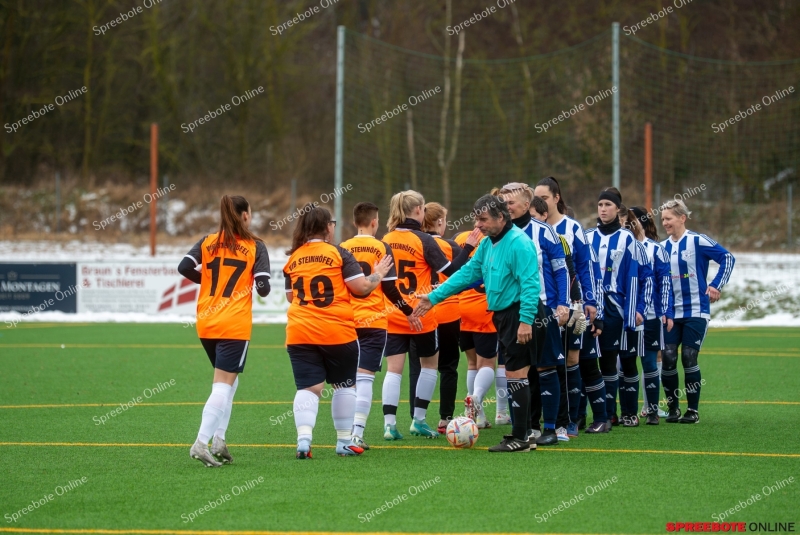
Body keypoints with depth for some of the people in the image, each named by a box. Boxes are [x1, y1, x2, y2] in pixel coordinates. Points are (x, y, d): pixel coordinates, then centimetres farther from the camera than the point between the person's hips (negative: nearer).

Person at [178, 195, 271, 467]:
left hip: (206, 323, 5)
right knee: (223, 385, -4)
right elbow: (263, 288, -8)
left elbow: (184, 267, -7)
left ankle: (218, 439, 11)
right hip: (235, 326, -5)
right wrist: (262, 287, 15)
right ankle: (201, 442, -18)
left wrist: (208, 279, 10)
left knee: (228, 381, 20)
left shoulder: (208, 242, 7)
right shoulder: (255, 247, -2)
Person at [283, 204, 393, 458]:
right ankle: (345, 441, 17)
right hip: (337, 332, -3)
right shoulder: (338, 253, -5)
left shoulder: (293, 258, 7)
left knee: (308, 388, 1)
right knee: (344, 385, 14)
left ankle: (303, 438, -18)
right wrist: (378, 275, 11)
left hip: (299, 333, 3)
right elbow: (361, 287, -7)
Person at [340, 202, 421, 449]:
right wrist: (409, 311, 3)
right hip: (374, 321, -3)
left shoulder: (343, 248, 5)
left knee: (349, 377, 15)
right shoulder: (381, 248, -5)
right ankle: (357, 432, -13)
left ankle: (347, 432, 14)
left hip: (347, 321, 3)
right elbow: (389, 287, -8)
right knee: (365, 376, -5)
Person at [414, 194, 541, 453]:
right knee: (515, 376, 13)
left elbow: (530, 284, -23)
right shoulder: (488, 244, 13)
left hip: (518, 315, -10)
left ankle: (520, 438, -4)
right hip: (503, 315, 10)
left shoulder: (518, 243, -17)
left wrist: (526, 320, -29)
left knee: (516, 375, -7)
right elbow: (467, 273, 17)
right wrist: (434, 297, 15)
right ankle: (522, 433, 19)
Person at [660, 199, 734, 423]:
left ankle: (693, 410, 5)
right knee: (668, 358, -5)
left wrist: (716, 285, -13)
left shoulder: (698, 242, -6)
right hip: (671, 313, 4)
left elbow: (727, 258, -8)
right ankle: (673, 408, 8)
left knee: (688, 358, -7)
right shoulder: (662, 248, 9)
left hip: (696, 312, -4)